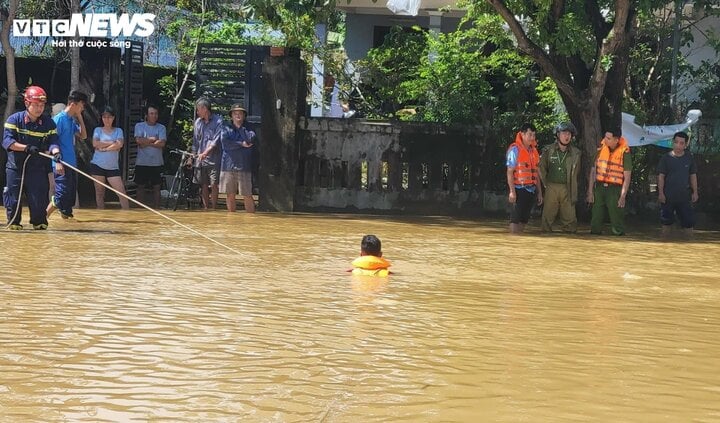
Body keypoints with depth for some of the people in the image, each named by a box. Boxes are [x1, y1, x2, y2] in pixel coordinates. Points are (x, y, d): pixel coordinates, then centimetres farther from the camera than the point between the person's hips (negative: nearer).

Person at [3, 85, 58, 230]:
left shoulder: (48, 122, 0)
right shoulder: (14, 119, -7)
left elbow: (53, 140, -6)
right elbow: (7, 141, -17)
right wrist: (26, 148, -30)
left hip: (37, 166, 1)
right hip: (15, 165, -1)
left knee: (39, 196, -4)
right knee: (13, 196, 1)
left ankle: (39, 221, 16)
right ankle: (13, 222, 17)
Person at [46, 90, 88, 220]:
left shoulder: (73, 120, 15)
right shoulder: (59, 119, -10)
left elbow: (83, 136, 18)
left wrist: (80, 118, 9)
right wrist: (57, 160, -23)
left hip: (72, 164, 9)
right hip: (62, 164, -9)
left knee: (71, 194, 11)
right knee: (62, 195, -13)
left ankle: (65, 215, 21)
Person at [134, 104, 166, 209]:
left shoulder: (161, 128, 4)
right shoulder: (139, 126, 3)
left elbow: (162, 143, -10)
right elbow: (138, 140, -13)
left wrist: (146, 142, -12)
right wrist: (153, 139, -10)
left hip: (157, 163, 1)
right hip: (142, 162, -1)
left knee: (156, 187, 3)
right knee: (141, 186, 4)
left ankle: (156, 209, 7)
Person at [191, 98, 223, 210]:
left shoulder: (217, 121, -4)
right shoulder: (197, 122, 13)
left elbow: (216, 141, -11)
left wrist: (205, 153, -19)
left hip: (213, 159, -5)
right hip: (200, 159, 5)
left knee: (214, 184, -8)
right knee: (203, 185, 6)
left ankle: (213, 208, -3)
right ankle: (205, 207, 12)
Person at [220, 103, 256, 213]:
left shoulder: (248, 129, 10)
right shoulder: (226, 129, 10)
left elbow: (252, 140, -11)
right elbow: (225, 143, -8)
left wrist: (240, 127, -3)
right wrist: (242, 144, -9)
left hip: (244, 167, -1)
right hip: (229, 166, 1)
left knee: (247, 196, -4)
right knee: (230, 195, 5)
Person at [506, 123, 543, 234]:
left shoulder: (533, 150, 14)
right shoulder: (515, 149, -7)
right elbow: (510, 172, -11)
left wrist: (539, 192, 16)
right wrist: (512, 191, -18)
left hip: (531, 190, 7)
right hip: (519, 189, -7)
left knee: (524, 219, 9)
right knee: (516, 218, -8)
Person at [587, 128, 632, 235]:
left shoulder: (624, 152, -6)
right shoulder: (600, 149, 6)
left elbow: (627, 176, -6)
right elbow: (593, 171, 11)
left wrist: (623, 196, -12)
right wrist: (590, 191, 6)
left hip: (615, 189, -4)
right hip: (599, 187, 4)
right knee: (596, 219, 6)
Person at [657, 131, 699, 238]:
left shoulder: (689, 158, 2)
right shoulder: (666, 158, -4)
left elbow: (693, 176, 8)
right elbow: (661, 176, -4)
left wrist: (695, 192, 4)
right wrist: (660, 193, -9)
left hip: (684, 197, 1)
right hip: (668, 197, -1)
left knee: (688, 221, 0)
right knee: (666, 221, 7)